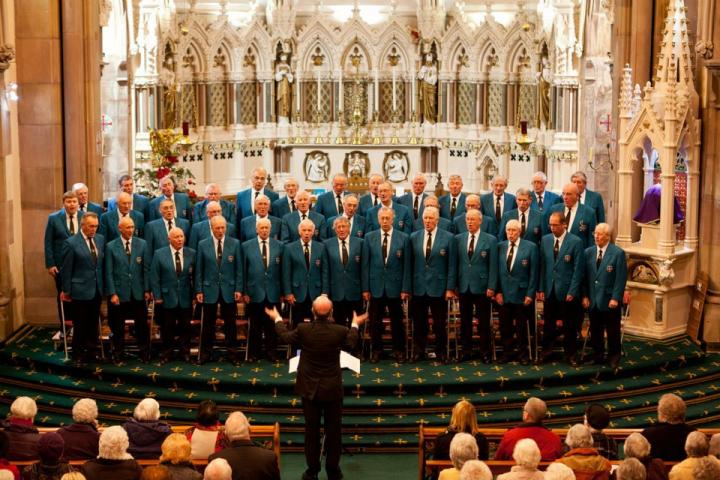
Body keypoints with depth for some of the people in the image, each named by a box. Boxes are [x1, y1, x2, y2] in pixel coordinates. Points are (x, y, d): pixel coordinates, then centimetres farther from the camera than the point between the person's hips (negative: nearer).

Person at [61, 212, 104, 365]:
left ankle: (90, 350, 23)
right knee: (79, 324, 4)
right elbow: (66, 269, -7)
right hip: (80, 289, -5)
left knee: (94, 323, 11)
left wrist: (104, 285, 8)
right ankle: (78, 353, 16)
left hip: (97, 289, 5)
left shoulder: (100, 239, 4)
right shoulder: (71, 243, -11)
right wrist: (66, 290, -5)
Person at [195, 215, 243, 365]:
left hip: (229, 289, 0)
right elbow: (199, 269, 2)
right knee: (208, 324, 7)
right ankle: (206, 353, 17)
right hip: (209, 289, 0)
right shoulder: (203, 245, 0)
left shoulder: (235, 244, 0)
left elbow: (239, 268, 1)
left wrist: (238, 289, -4)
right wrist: (198, 290, -1)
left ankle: (232, 353, 15)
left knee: (230, 323, 6)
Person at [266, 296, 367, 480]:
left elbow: (286, 337, 8)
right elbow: (350, 344, 9)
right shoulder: (340, 331, -15)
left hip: (310, 389, 0)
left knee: (312, 431, 10)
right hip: (333, 389, 0)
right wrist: (355, 325, 26)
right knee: (333, 431, 11)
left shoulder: (303, 329, -15)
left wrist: (277, 319, 26)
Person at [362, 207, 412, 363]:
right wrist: (365, 288, -1)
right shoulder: (369, 238, 3)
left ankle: (398, 350, 21)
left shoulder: (403, 238, -1)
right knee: (375, 321, 7)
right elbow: (366, 264, 3)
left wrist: (405, 289, -5)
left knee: (397, 321, 8)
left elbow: (407, 266, -1)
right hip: (376, 287, 1)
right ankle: (376, 350, 20)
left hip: (395, 287, -1)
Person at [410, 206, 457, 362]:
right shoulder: (414, 237, 6)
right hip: (418, 288, 2)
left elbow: (452, 265, -2)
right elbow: (410, 263, 7)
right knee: (419, 323, 9)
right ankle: (418, 352, 20)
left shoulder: (448, 238, -2)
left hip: (438, 288, -2)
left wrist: (450, 288, -6)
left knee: (440, 324, 5)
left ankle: (441, 353, 18)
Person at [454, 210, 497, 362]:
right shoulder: (458, 239, 6)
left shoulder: (490, 240, -1)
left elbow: (493, 266, -3)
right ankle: (466, 351, 17)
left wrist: (491, 287, -9)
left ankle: (485, 352, 12)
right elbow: (455, 263, 6)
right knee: (465, 321, 8)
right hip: (464, 286, 3)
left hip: (482, 286, -2)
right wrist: (454, 284, 3)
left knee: (484, 322, 3)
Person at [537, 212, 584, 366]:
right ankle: (546, 352, 21)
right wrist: (541, 288, 2)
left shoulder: (576, 242, -8)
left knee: (569, 324, 7)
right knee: (548, 323, 10)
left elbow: (578, 269, -9)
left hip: (566, 290, -3)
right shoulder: (545, 240, 5)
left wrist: (572, 291, -12)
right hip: (549, 289, 3)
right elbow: (542, 266, 7)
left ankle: (571, 354, 18)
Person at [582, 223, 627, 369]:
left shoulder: (618, 253, -7)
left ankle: (613, 358, 19)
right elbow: (585, 276, 7)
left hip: (610, 300, -4)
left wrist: (615, 298, -14)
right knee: (595, 330, 11)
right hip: (593, 300, 4)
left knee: (612, 331, 6)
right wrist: (585, 296, 1)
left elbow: (621, 278, -9)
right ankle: (597, 356, 23)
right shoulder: (588, 252, 6)